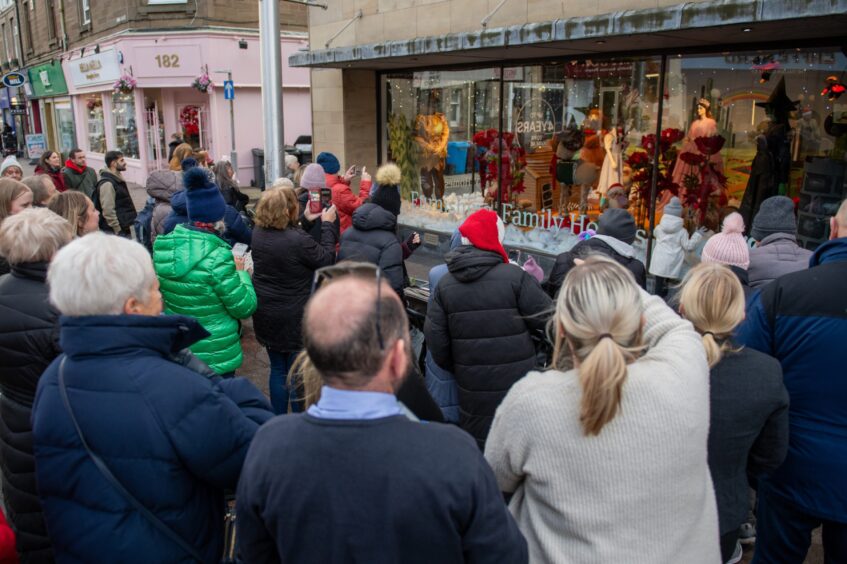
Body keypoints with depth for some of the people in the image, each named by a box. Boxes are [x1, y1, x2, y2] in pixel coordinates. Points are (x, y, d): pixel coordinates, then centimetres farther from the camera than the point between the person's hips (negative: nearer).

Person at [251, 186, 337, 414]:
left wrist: (305, 220, 12)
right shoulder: (299, 240, -28)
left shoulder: (258, 233, -6)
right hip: (295, 318, -6)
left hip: (265, 316, 6)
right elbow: (327, 259, -12)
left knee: (277, 369, 20)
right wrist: (327, 224, -3)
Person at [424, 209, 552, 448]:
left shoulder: (445, 285, -1)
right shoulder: (515, 277, -14)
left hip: (472, 386, 3)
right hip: (518, 384, -3)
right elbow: (547, 320, -12)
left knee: (475, 445, 18)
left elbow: (436, 341, 1)